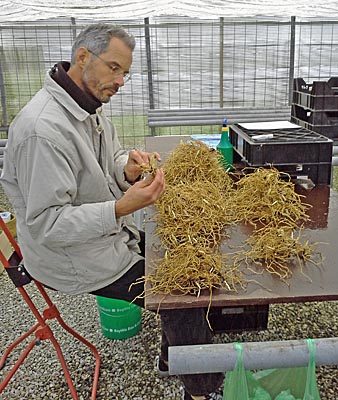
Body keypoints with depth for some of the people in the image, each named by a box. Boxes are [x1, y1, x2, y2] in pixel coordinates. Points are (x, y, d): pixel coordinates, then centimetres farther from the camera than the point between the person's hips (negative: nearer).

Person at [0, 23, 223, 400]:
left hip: (106, 235, 9)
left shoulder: (87, 106, 3)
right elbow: (46, 224, -28)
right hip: (73, 259, -9)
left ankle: (171, 356, 31)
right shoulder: (42, 128, -28)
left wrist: (128, 168, -11)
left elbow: (109, 163, 14)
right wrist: (123, 207, -37)